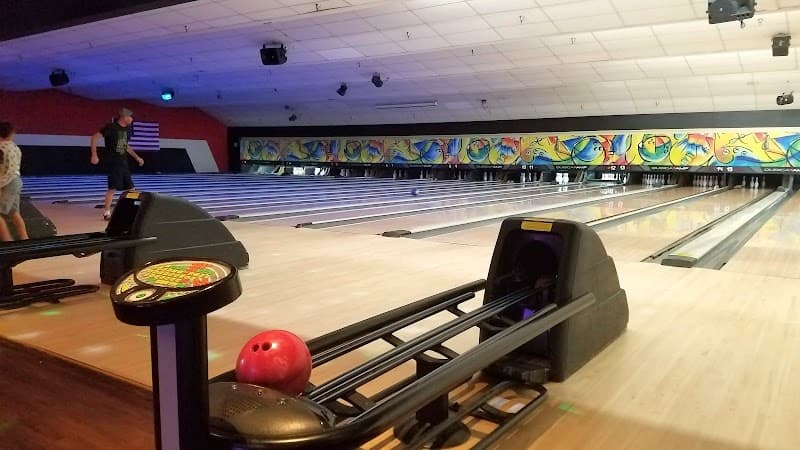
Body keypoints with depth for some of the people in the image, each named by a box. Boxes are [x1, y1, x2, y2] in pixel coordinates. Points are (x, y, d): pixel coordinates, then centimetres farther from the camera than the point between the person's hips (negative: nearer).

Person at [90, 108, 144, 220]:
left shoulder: (127, 129, 11)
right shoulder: (111, 127, -11)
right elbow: (95, 137, -13)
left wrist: (136, 157, 22)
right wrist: (94, 155, -18)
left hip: (123, 162, 8)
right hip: (113, 162, -8)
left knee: (130, 188, 9)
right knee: (113, 188, -10)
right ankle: (106, 213, -1)